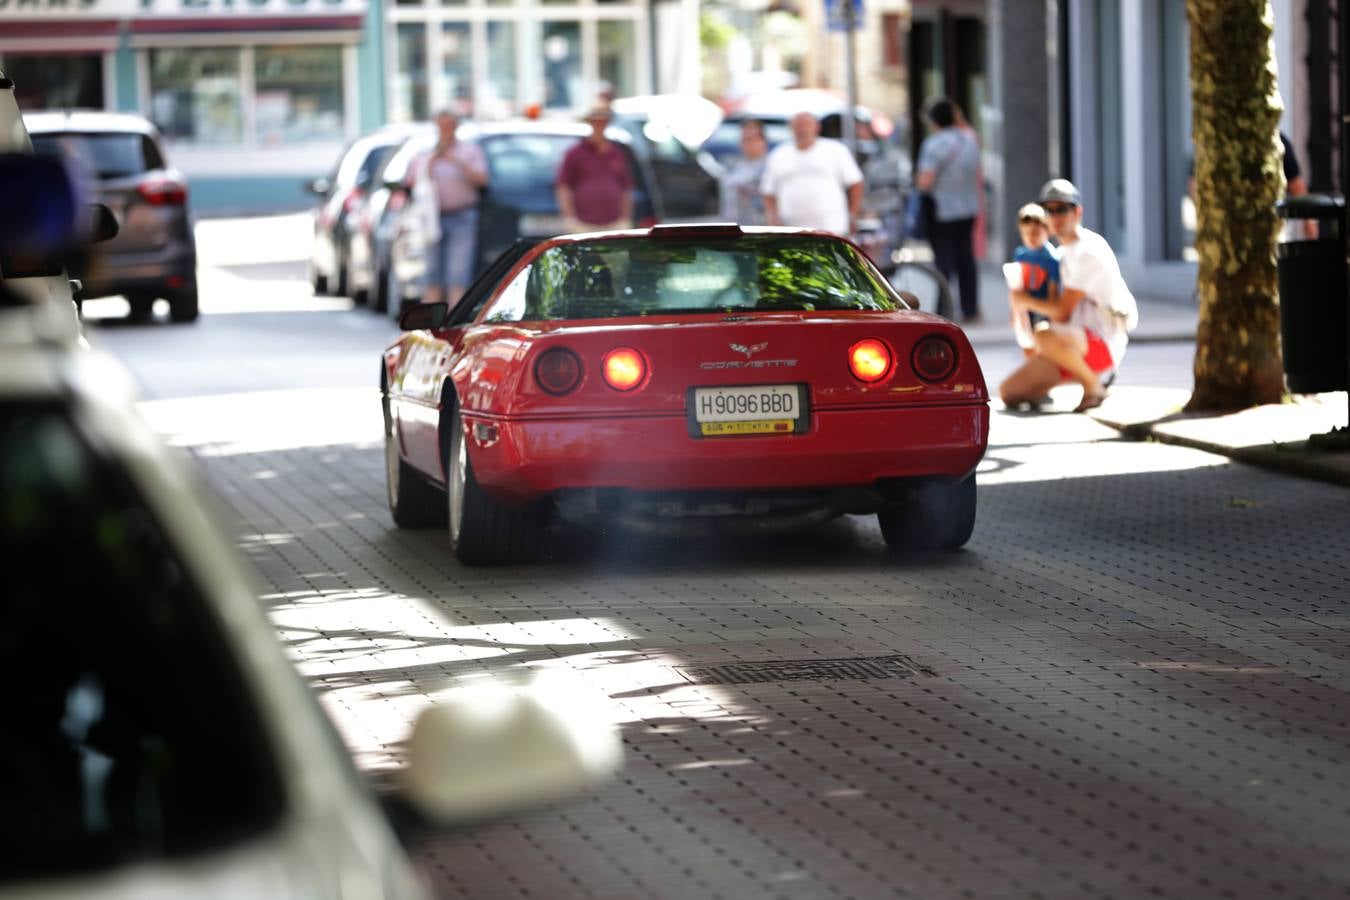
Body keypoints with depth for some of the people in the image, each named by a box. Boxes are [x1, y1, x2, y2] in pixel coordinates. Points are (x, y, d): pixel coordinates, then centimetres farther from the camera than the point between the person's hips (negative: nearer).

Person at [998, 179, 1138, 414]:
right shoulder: (1065, 252, 15)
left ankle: (1093, 386, -16)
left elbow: (1062, 312, -14)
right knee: (1009, 392, -2)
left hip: (1103, 345, -8)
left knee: (1045, 336, -41)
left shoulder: (1088, 251, -14)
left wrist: (1026, 301, 1)